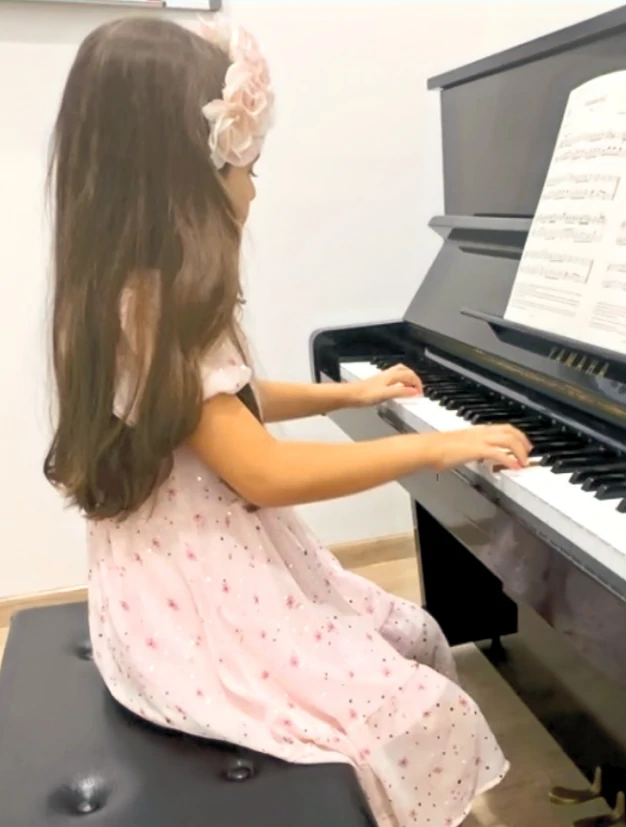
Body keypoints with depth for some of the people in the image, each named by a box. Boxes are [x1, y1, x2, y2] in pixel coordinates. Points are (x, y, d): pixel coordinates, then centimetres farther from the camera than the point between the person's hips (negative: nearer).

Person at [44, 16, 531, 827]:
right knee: (419, 718, -12)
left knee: (417, 638, 11)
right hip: (193, 611, -10)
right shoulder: (146, 312, -25)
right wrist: (431, 446, -19)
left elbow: (227, 406, 22)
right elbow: (268, 474, -27)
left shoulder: (155, 296, 8)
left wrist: (347, 392, 25)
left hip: (231, 571, 10)